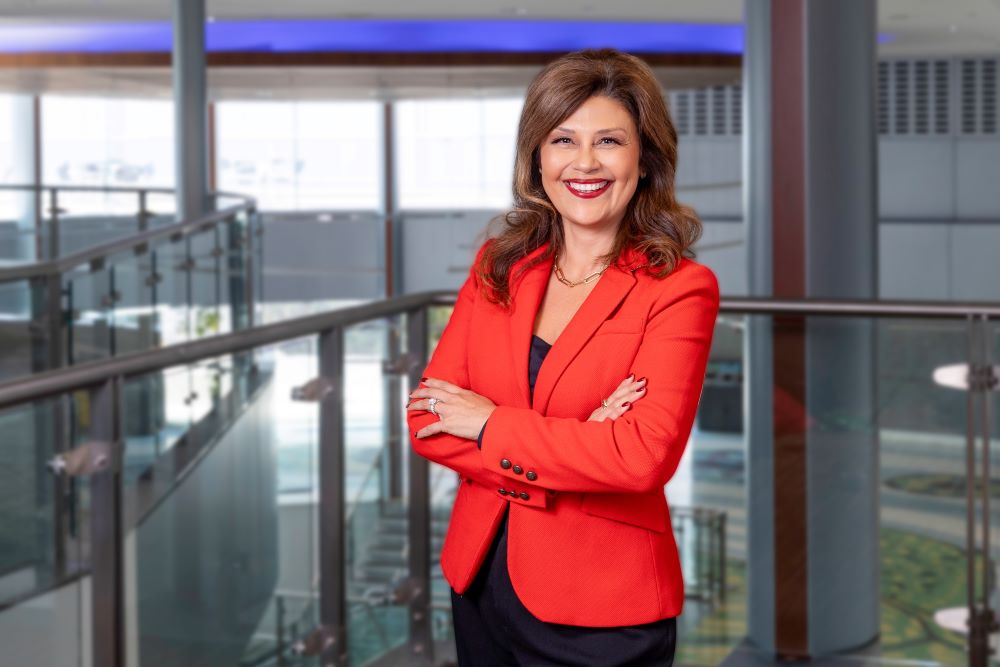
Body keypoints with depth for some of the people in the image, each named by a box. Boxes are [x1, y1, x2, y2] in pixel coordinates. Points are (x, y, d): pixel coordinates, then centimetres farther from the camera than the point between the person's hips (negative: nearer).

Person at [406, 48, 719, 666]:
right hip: (481, 581, 5)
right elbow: (428, 417, -4)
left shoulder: (680, 287, -12)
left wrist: (493, 425, -14)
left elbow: (646, 457, -23)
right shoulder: (497, 267, 3)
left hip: (603, 613, -4)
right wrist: (574, 447, -17)